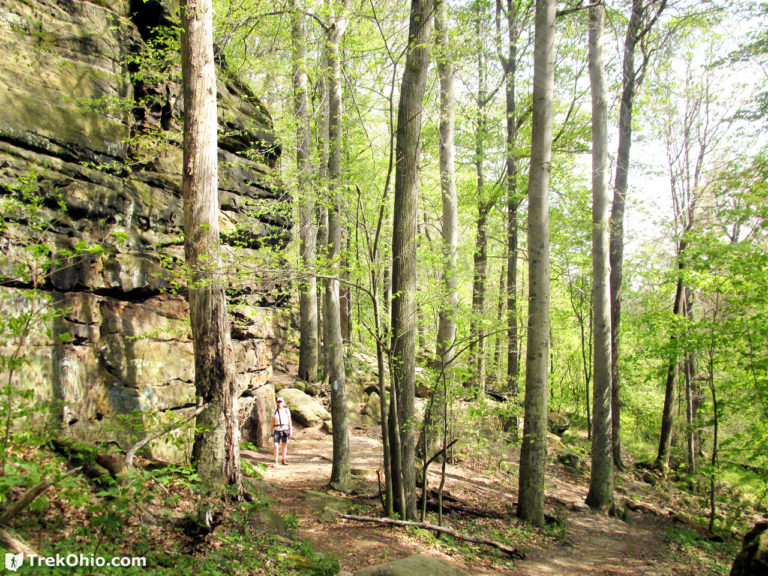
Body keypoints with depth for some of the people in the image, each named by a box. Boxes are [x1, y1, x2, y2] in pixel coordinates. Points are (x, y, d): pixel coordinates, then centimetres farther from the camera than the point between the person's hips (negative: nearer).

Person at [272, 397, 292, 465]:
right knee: (276, 446, -9)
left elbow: (289, 421, 2)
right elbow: (273, 422, 7)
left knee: (284, 445, 9)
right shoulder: (275, 411, 3)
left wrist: (291, 431, -3)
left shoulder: (287, 411, 1)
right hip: (277, 430, 0)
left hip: (285, 430, 0)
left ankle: (284, 460, 23)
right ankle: (276, 462, -2)